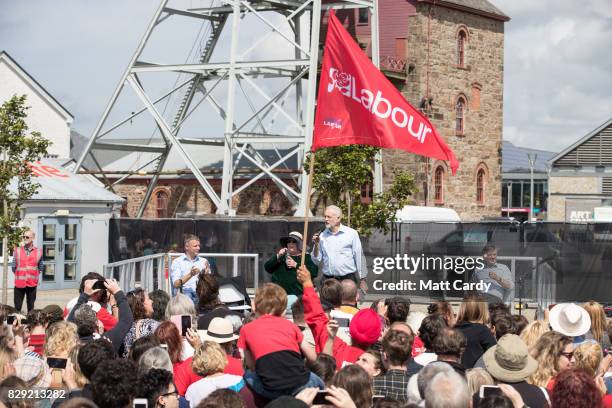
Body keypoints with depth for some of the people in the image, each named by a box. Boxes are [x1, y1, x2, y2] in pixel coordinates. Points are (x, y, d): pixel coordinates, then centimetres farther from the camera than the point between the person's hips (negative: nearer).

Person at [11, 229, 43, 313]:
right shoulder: (17, 251, 1)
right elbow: (13, 267, 7)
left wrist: (35, 276, 7)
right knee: (17, 307, 0)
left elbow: (40, 268, 12)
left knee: (31, 307, 9)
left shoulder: (38, 252, 1)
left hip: (32, 284, 0)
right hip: (19, 283, 0)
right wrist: (19, 275, 7)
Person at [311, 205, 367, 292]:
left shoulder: (351, 234, 1)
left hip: (348, 279, -2)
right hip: (328, 279, 2)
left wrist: (362, 280, 2)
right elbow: (317, 261, 10)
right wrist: (316, 245, -5)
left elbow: (359, 257, 3)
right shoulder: (322, 236, 8)